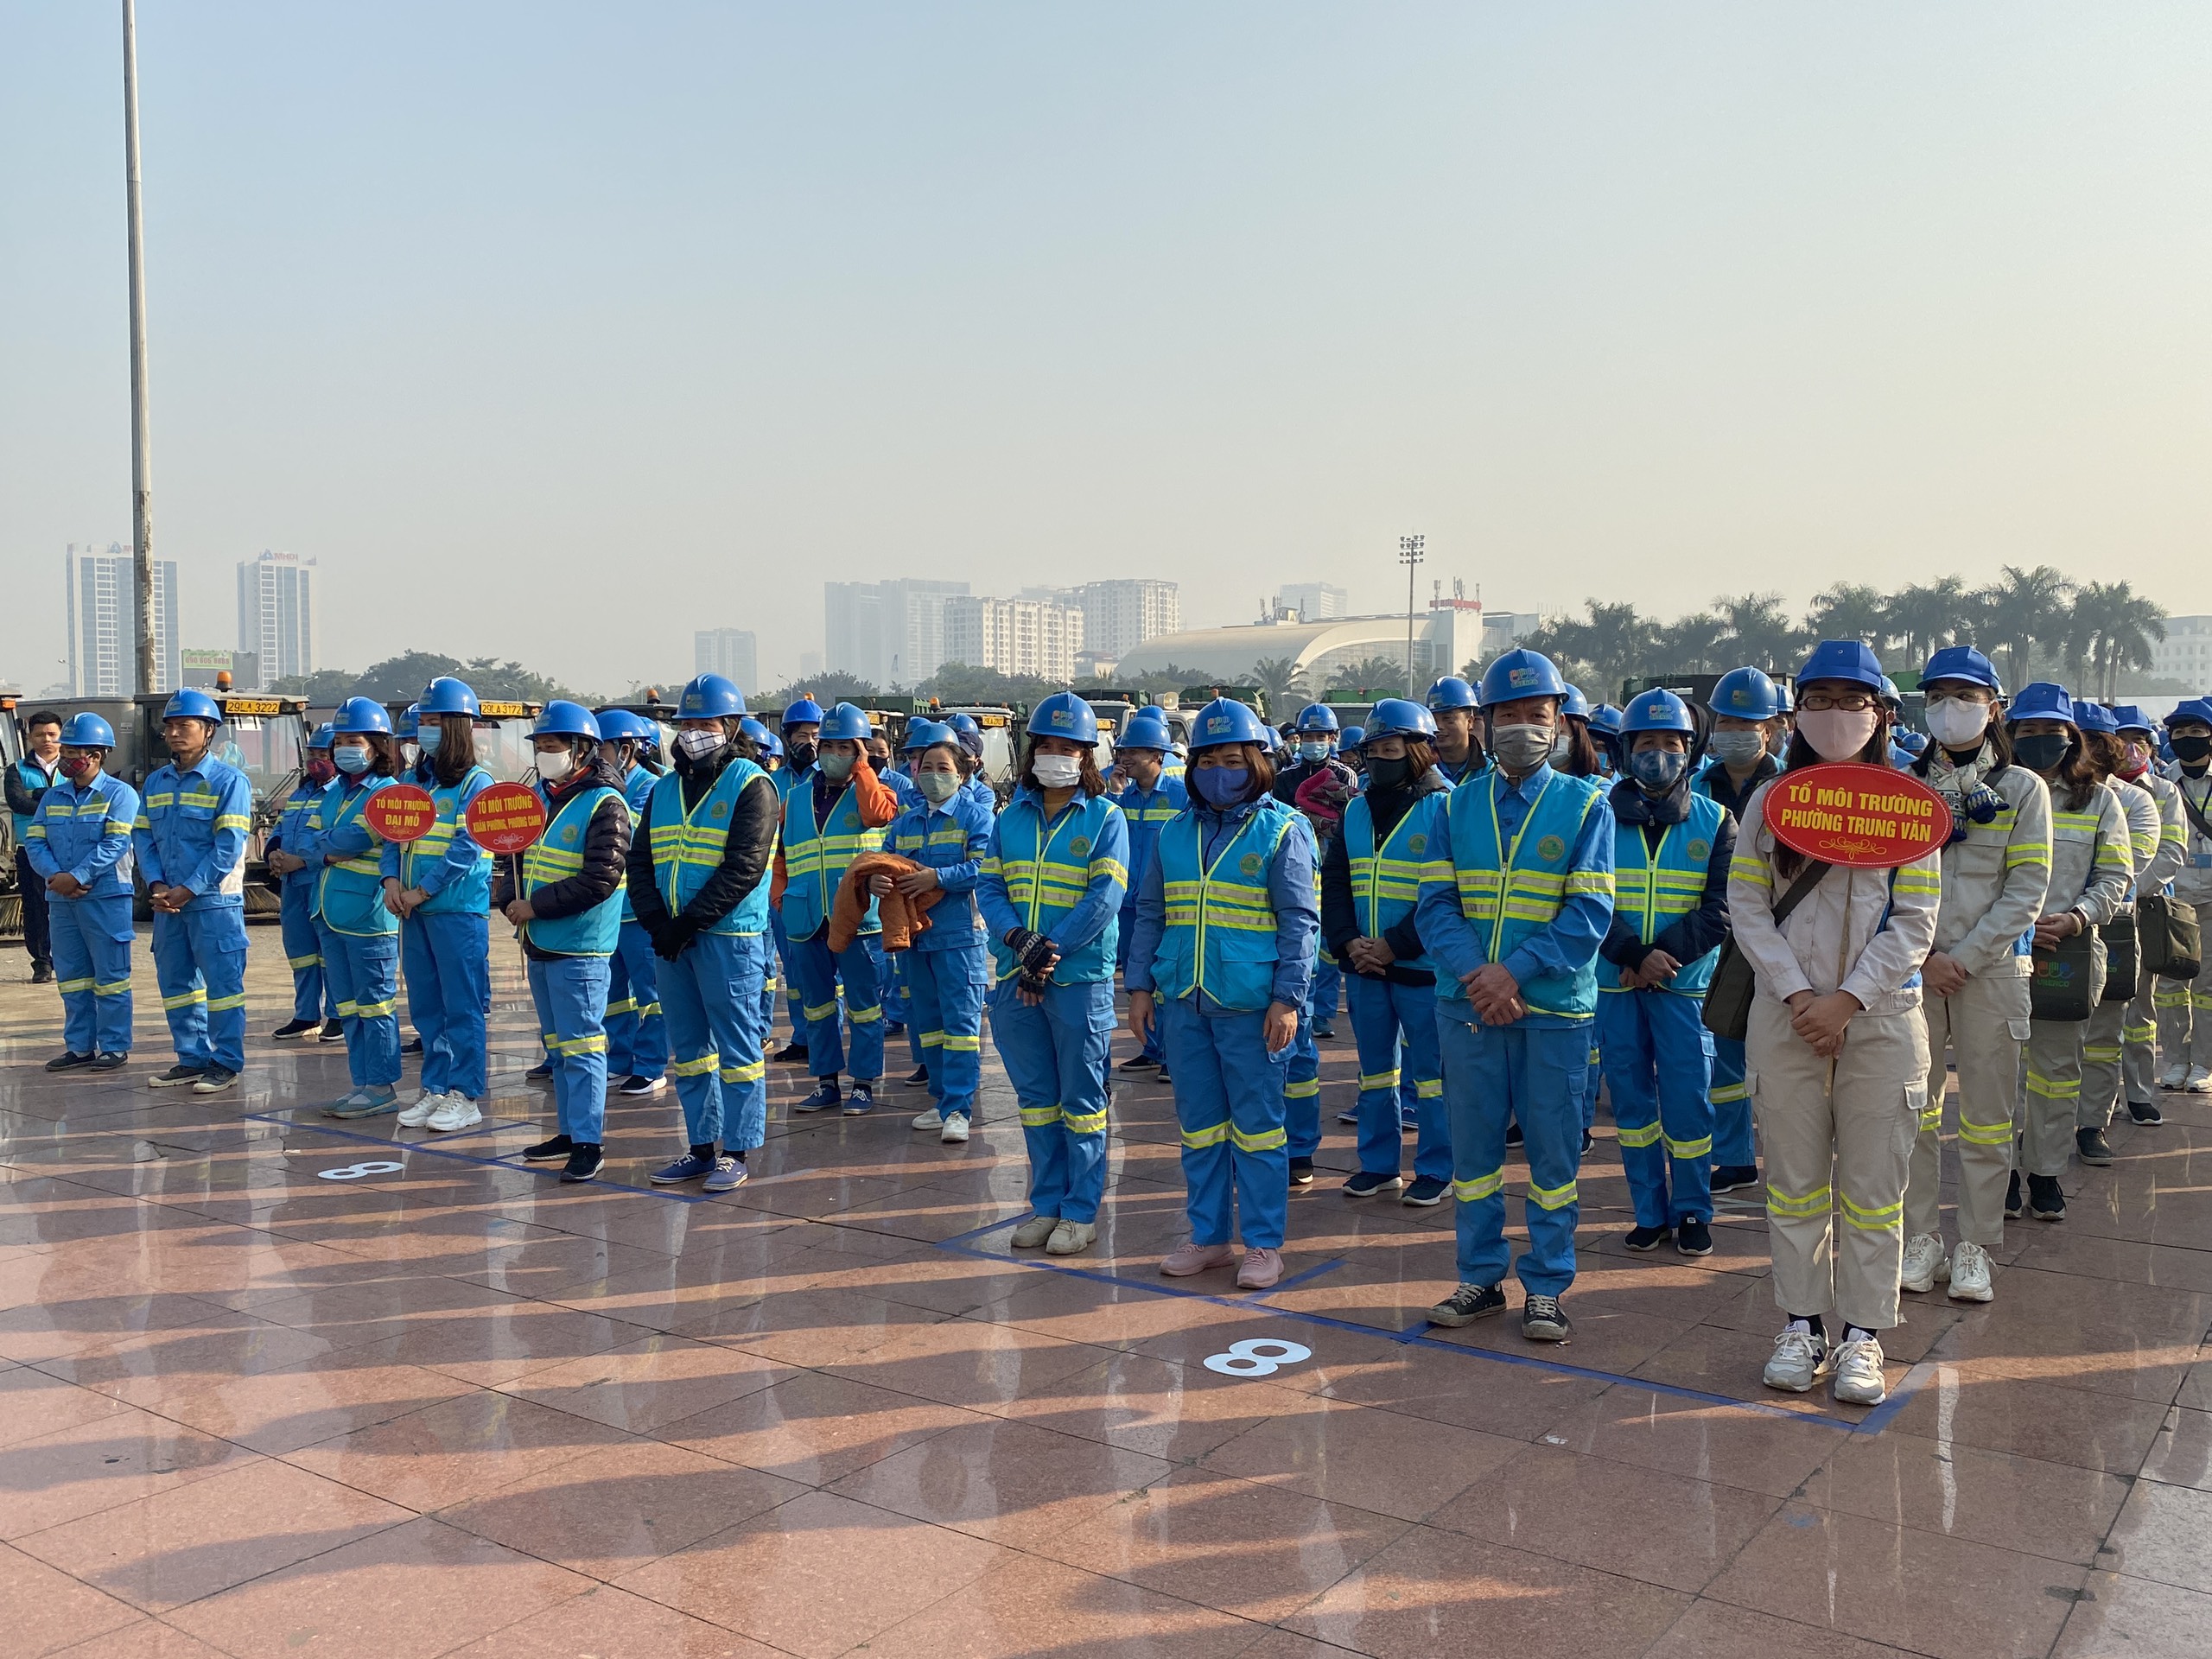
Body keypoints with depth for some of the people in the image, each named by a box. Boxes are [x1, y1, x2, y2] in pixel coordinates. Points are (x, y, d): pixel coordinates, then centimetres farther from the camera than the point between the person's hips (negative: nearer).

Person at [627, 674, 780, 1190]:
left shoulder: (751, 786, -5)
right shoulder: (664, 790, 14)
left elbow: (743, 869, -15)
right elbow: (639, 862, 10)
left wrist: (690, 923, -17)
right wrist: (657, 922, -6)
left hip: (730, 936, -6)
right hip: (671, 939, 7)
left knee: (736, 1046, 0)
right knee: (687, 1048, 12)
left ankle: (735, 1151, 8)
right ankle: (700, 1146, 22)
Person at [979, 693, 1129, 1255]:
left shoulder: (1104, 817, -2)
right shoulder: (1011, 817, 11)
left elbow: (1105, 897, -11)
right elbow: (989, 886, 5)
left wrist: (1050, 952, -18)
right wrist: (1018, 938, -14)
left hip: (1081, 979, -4)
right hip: (1015, 979, 4)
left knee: (1081, 1101, 3)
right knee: (1035, 1098, 12)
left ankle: (1081, 1211, 13)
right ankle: (1047, 1204, 23)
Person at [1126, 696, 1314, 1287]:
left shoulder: (1281, 830, -2)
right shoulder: (1175, 834, 11)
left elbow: (1299, 922, -6)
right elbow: (1150, 914, 15)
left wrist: (1287, 998, -13)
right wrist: (1140, 985, 8)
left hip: (1251, 1005, -5)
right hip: (1184, 1001, 5)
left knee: (1257, 1125, 2)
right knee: (1199, 1125, 12)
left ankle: (1264, 1243, 13)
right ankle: (1208, 1235, 24)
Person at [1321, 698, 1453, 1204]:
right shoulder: (1356, 810, 8)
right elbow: (1332, 880, 8)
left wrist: (1395, 946, -17)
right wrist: (1347, 942, -7)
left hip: (1421, 967, -6)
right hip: (1363, 965, 6)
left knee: (1429, 1071, 4)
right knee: (1375, 1068, 15)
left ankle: (1435, 1169, 16)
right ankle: (1379, 1163, 26)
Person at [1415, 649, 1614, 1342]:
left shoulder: (1585, 805, 1)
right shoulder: (1452, 807, 8)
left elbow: (1589, 914, -7)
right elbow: (1435, 904, 0)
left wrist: (1517, 971, -18)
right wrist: (1474, 974, -16)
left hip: (1555, 1009, -2)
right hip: (1467, 1005, 2)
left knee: (1553, 1150, 4)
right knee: (1474, 1147, 10)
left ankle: (1545, 1287, 17)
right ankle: (1480, 1278, 23)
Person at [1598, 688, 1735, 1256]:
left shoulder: (1714, 821, 3)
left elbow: (1720, 911, -4)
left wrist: (1663, 955, -15)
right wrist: (1634, 956, -16)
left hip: (1685, 983, -1)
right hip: (1614, 982, 1)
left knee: (1687, 1099, 1)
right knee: (1630, 1097, 7)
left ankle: (1692, 1211, 17)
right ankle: (1650, 1213, 19)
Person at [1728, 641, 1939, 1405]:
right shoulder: (1768, 803, 6)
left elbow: (1915, 922, -3)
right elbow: (1746, 908, 1)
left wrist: (1846, 1000, -11)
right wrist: (1797, 994, -10)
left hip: (1880, 1017, -1)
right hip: (1786, 1015, 1)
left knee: (1872, 1186, 3)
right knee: (1794, 1179, 7)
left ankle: (1863, 1334, 13)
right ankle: (1801, 1325, 17)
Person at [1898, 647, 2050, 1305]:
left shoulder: (2023, 789, 2)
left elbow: (2027, 890, -4)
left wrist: (1965, 957, -11)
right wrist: (1922, 957, -9)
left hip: (1990, 969, -1)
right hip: (1914, 968, 1)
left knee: (1987, 1114, 3)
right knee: (1912, 1110, 4)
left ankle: (1975, 1247, 12)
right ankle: (1921, 1239, 14)